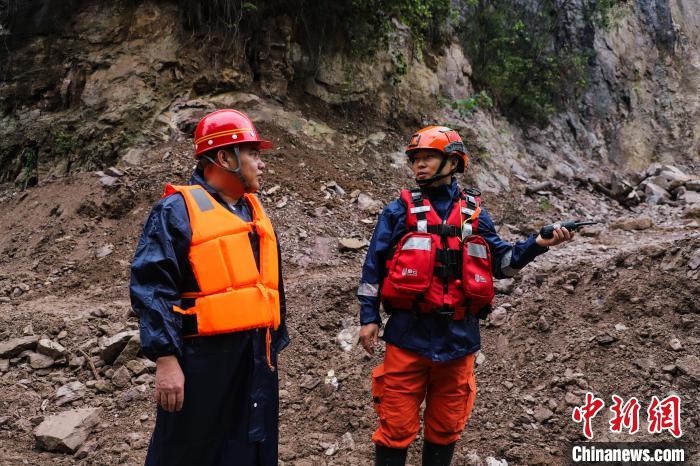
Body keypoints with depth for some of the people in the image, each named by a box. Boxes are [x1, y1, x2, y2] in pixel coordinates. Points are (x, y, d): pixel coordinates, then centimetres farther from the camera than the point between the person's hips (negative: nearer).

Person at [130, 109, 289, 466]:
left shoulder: (255, 212, 15)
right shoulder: (177, 210, -8)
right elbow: (151, 288, -15)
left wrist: (274, 343, 19)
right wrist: (165, 359, -20)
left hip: (257, 360, 7)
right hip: (203, 360, -7)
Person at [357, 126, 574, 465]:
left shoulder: (475, 212, 8)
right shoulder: (399, 210, 0)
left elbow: (500, 261, 13)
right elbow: (374, 265, 1)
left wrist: (538, 243, -1)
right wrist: (369, 317, -3)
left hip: (458, 337, 3)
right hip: (409, 335, -2)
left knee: (446, 427, 17)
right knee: (397, 426, 3)